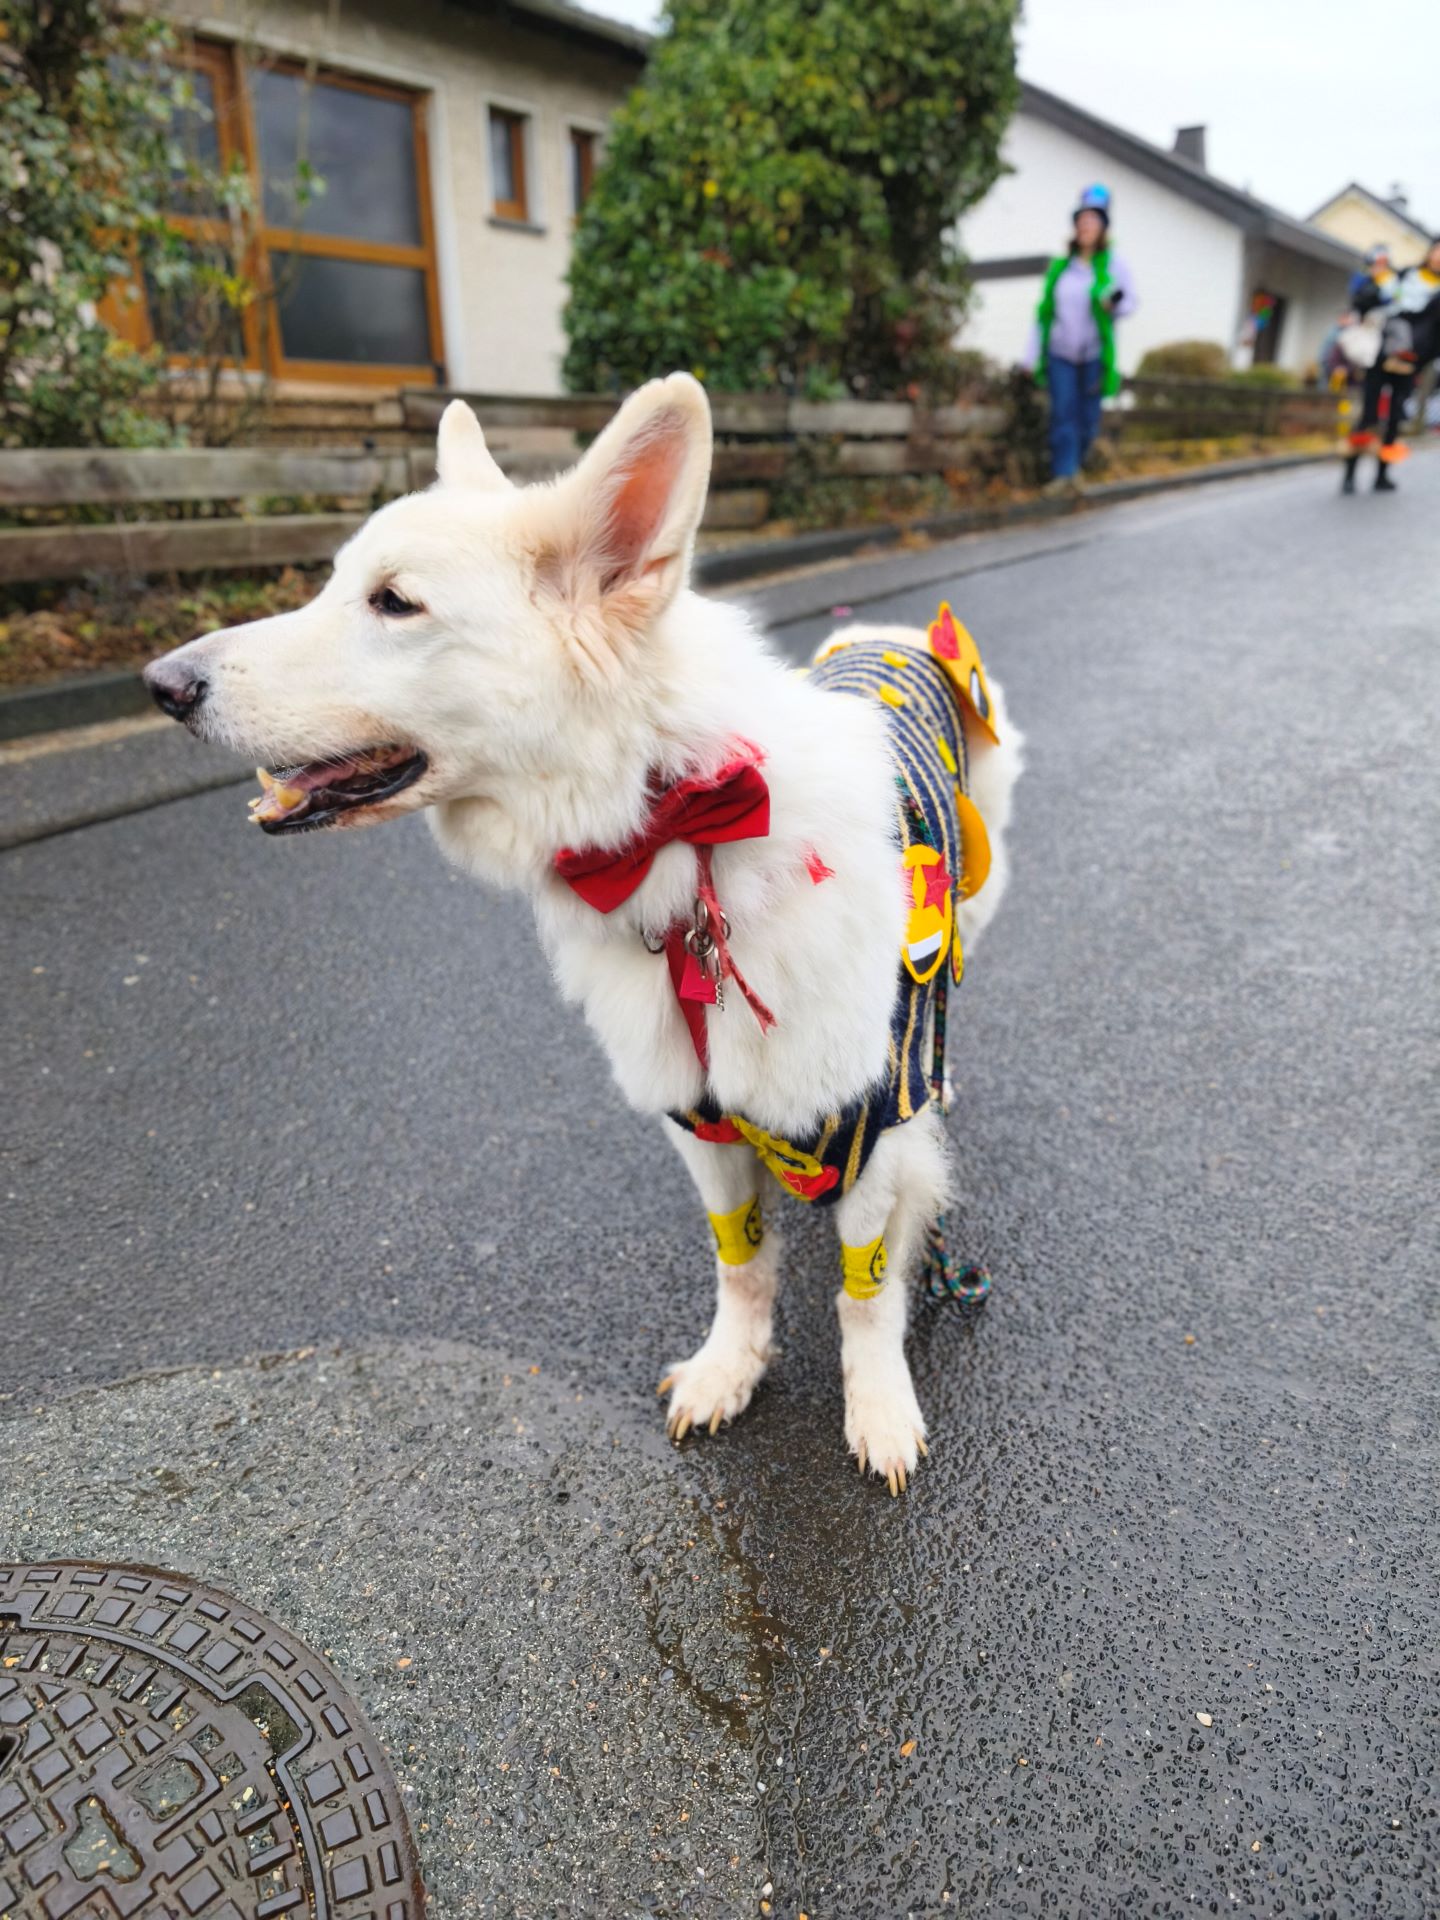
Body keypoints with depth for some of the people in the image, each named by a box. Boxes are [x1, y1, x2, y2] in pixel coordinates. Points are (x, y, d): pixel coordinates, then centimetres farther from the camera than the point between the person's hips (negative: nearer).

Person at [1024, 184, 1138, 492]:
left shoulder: (1113, 264, -1)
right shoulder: (1059, 266, 5)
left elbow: (1130, 302, 0)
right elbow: (1044, 310, 8)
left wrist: (1116, 303, -24)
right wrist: (1032, 354, 5)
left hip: (1094, 355, -1)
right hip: (1060, 354, 1)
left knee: (1088, 417, 2)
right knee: (1062, 414, -5)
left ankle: (1076, 465, 23)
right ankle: (1063, 474, -2)